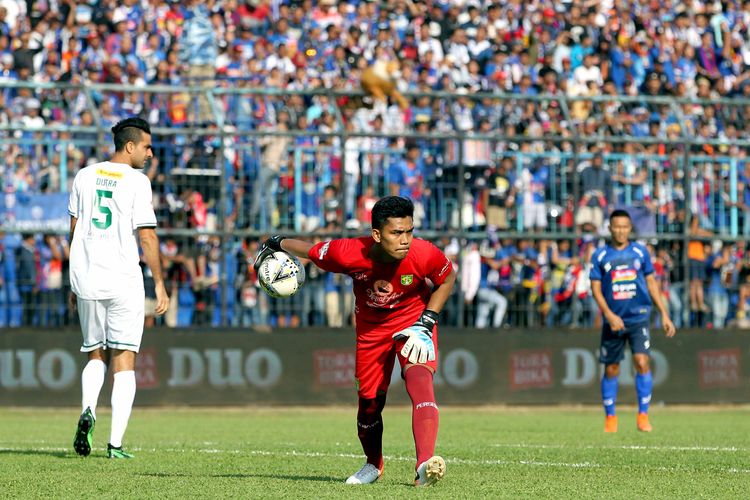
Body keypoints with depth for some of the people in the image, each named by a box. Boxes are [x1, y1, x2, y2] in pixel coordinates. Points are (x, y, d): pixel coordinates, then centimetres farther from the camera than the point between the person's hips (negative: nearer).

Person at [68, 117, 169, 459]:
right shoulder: (137, 181, -6)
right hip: (124, 282, -4)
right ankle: (116, 443, -5)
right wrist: (159, 284, -2)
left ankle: (88, 410, -10)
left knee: (95, 355, 18)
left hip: (87, 280, 4)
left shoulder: (85, 176, 9)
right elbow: (147, 237, -9)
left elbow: (74, 231, 12)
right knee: (124, 361, 1)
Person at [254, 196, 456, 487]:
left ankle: (425, 465, -40)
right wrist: (275, 245, 2)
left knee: (419, 379, -28)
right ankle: (373, 465, 37)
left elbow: (448, 278, -8)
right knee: (369, 401, 6)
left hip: (413, 319, -2)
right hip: (371, 328, 2)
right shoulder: (349, 253, -30)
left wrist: (426, 323, -15)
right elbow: (310, 251, -10)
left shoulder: (424, 255, -30)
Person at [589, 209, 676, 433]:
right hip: (613, 320, 0)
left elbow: (651, 282, 13)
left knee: (642, 362, -16)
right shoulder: (600, 255, 2)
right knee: (611, 370, 5)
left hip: (638, 318, 0)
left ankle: (643, 415, -7)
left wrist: (664, 314, 10)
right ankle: (610, 417, 18)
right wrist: (609, 315, -14)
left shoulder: (640, 252, 6)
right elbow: (596, 288, -1)